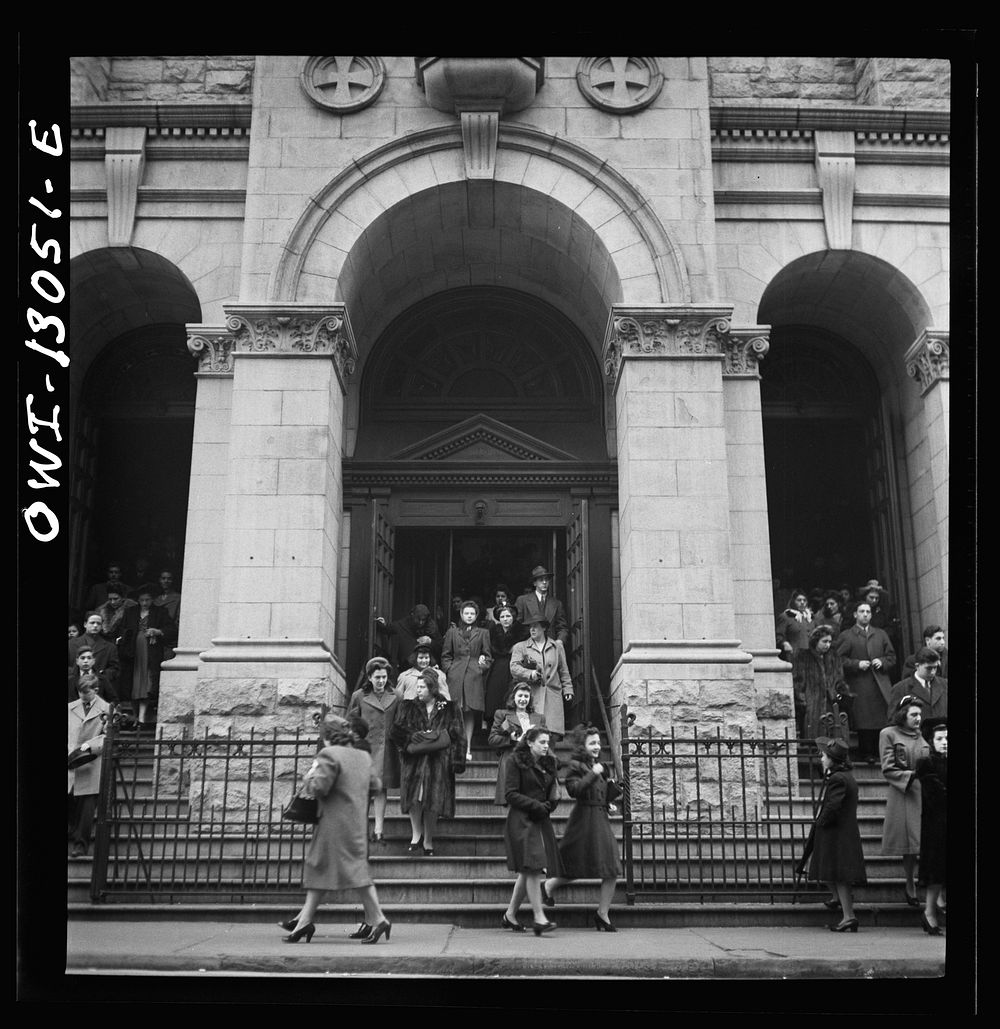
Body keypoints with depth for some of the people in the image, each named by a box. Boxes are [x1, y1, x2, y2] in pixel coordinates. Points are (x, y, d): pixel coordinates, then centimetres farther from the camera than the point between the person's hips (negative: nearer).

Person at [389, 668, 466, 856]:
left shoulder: (449, 710, 6)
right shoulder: (408, 708, 10)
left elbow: (458, 737, 4)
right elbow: (395, 731, 5)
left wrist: (457, 762, -4)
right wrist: (411, 742, -11)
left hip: (439, 761, -1)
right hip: (414, 760, 1)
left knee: (433, 800, -3)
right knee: (415, 797, -17)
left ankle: (428, 840, 10)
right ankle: (416, 834, -4)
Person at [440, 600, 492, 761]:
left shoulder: (483, 633, 14)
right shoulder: (452, 632, 13)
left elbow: (488, 656, 14)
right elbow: (445, 655, 13)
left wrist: (483, 665, -4)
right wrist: (448, 670, 1)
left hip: (474, 676, 0)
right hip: (455, 676, 0)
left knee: (471, 712, -1)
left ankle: (468, 748, 3)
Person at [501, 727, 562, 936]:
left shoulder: (548, 763, 14)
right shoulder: (515, 762, -6)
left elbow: (552, 793, 20)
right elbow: (510, 793, -10)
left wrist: (549, 804, -3)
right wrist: (536, 805, -16)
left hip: (540, 821, 7)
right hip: (521, 820, -7)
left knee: (528, 871, 9)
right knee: (533, 868, -14)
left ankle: (509, 915, 21)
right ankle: (539, 918, -13)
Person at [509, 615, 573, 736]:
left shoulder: (557, 647, 18)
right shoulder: (520, 647, 12)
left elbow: (564, 671, 20)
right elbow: (514, 668, 0)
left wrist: (568, 689, 12)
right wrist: (530, 674, -15)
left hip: (552, 695, 1)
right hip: (531, 696, -1)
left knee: (553, 731, -8)